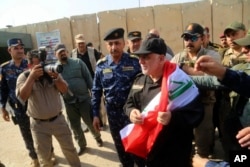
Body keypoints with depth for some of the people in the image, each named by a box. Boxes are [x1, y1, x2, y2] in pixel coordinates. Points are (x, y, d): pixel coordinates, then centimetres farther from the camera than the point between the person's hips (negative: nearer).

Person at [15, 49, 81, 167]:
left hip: (58, 119, 2)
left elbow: (64, 90, -10)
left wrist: (56, 77, -27)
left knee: (69, 149, 15)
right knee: (44, 157, 14)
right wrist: (32, 77, -30)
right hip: (39, 124, -1)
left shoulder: (51, 72, -3)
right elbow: (22, 97, -23)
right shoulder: (24, 77, -7)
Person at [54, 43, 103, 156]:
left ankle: (97, 137, 39)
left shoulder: (78, 62, -2)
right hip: (69, 102, 2)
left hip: (84, 99, -1)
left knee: (91, 122, 10)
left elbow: (88, 78, -2)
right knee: (75, 126, 14)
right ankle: (82, 145, 36)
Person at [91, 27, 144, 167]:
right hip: (113, 112, 3)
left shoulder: (134, 62, -9)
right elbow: (96, 91, 4)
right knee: (120, 145, 20)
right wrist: (95, 114, 3)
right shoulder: (101, 65, -2)